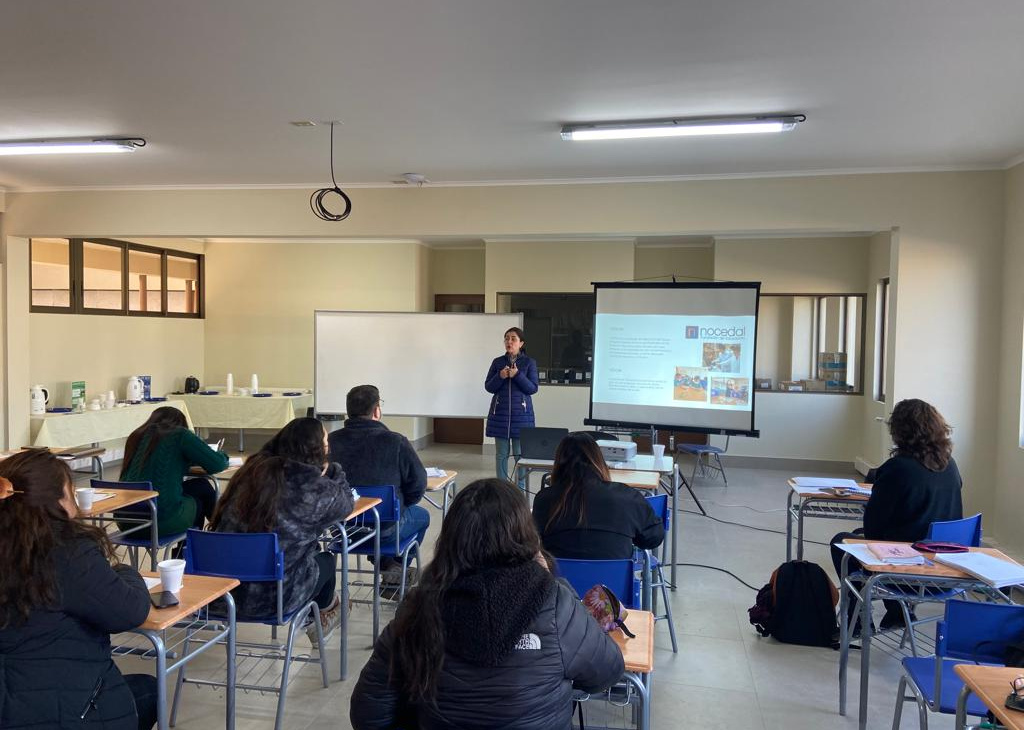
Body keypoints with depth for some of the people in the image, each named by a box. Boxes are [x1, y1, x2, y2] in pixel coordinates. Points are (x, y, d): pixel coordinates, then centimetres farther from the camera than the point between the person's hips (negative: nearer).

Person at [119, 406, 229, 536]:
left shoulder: (137, 436, 14)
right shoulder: (180, 435, -2)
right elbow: (217, 464, -3)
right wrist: (222, 456, 19)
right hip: (163, 521, -7)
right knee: (203, 488, 19)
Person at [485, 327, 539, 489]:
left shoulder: (529, 362, 1)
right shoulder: (497, 362, 6)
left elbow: (533, 388, -4)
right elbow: (488, 387, 6)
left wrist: (517, 375, -16)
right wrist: (500, 376, -13)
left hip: (521, 414, -2)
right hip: (500, 413, 2)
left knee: (521, 453, -3)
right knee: (502, 453, 6)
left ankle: (521, 488, 8)